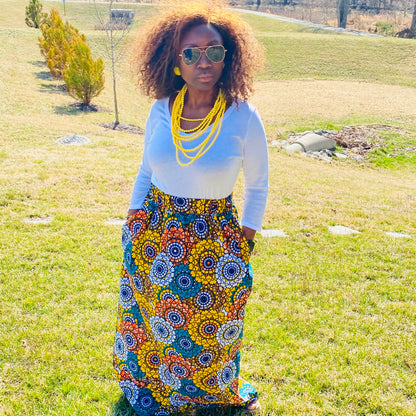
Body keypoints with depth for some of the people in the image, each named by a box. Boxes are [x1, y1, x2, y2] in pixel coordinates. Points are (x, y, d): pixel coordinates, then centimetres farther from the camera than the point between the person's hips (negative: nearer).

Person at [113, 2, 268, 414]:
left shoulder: (243, 118, -14)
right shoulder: (161, 110, -4)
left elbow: (257, 187, -1)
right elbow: (145, 172, 9)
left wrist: (246, 237, 0)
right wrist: (133, 227, 9)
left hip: (213, 237, -3)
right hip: (154, 232, 3)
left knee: (208, 328, 14)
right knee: (151, 317, 19)